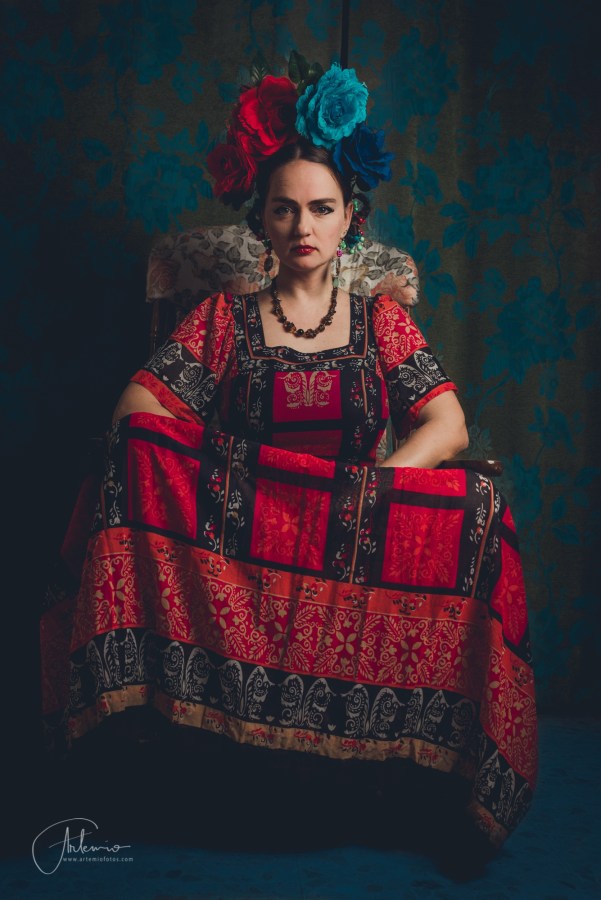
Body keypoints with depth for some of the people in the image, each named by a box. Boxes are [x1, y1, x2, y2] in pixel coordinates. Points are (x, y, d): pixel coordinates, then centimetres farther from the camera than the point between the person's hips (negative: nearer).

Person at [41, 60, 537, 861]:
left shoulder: (379, 319, 14)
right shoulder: (225, 319, 13)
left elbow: (446, 424, 2)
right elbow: (137, 411, 2)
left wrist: (368, 492, -13)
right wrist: (204, 485, -13)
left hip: (353, 542, 1)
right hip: (232, 536, 0)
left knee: (473, 512, -26)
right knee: (133, 463, -27)